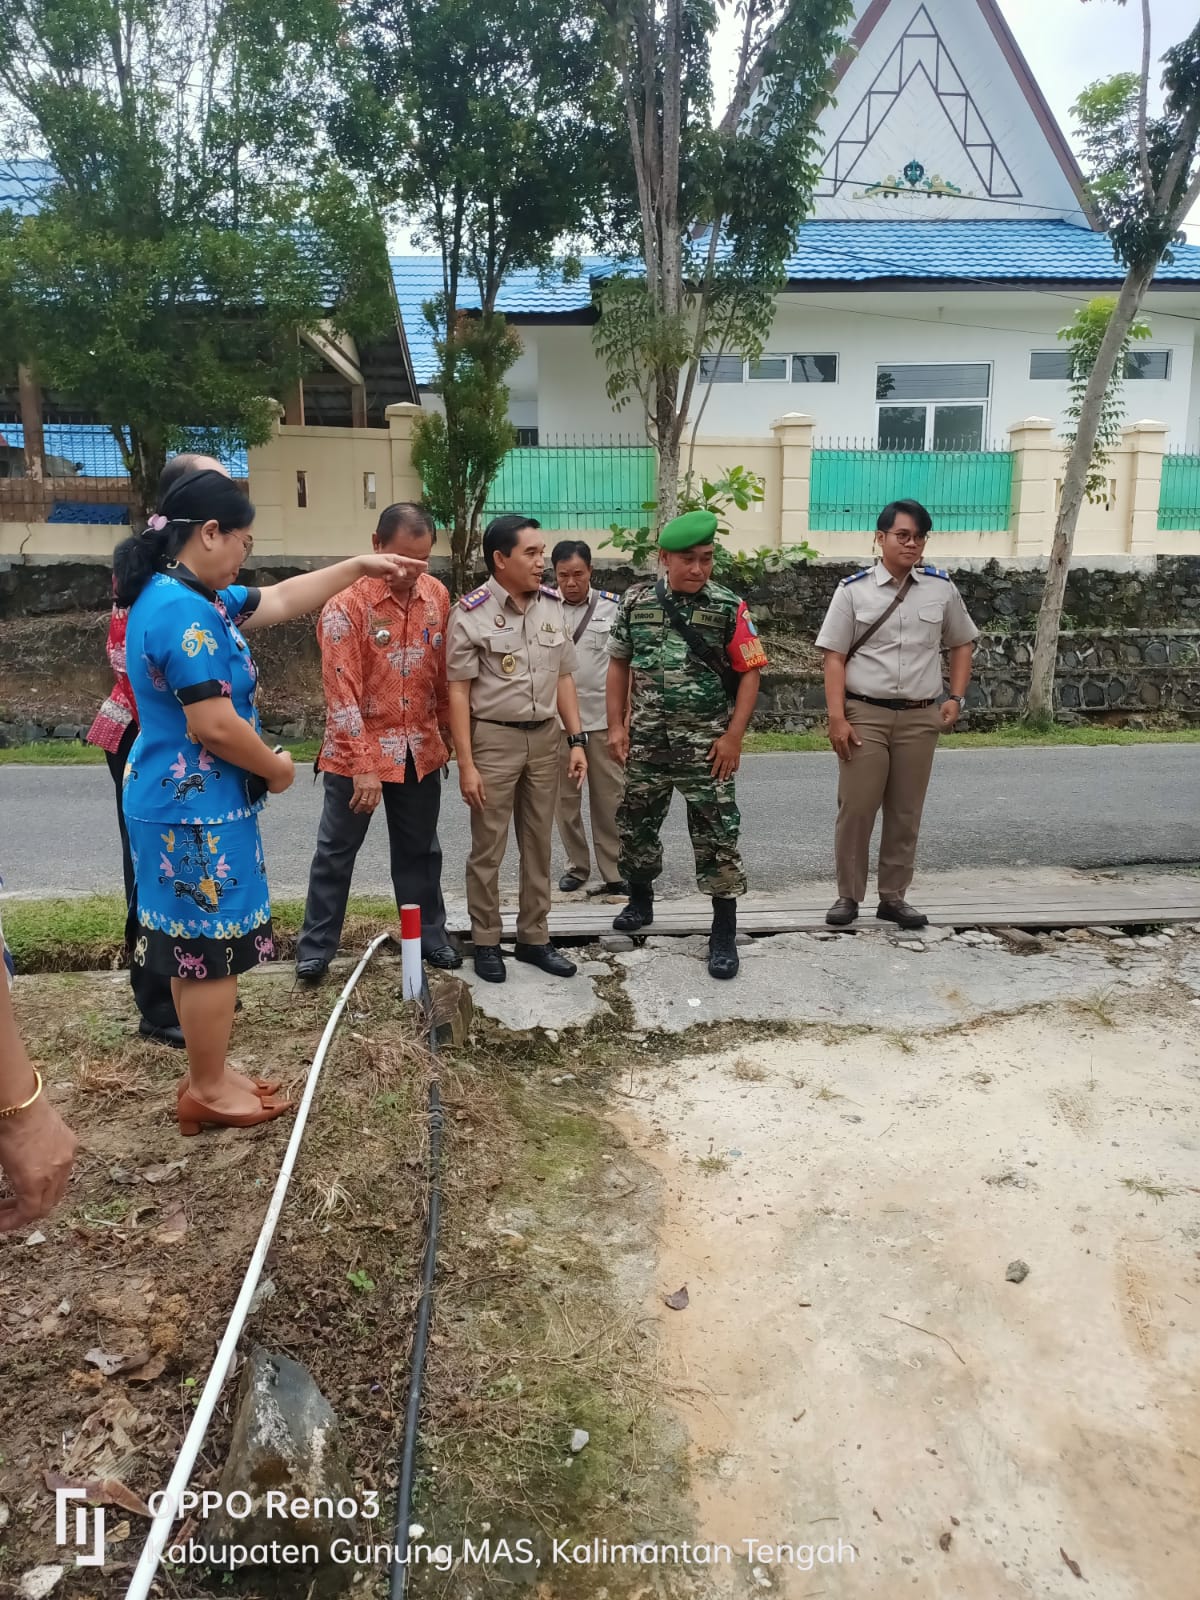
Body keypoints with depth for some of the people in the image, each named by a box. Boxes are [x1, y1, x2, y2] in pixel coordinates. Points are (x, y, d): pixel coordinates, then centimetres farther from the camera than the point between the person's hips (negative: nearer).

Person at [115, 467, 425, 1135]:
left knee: (197, 946, 17)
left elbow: (281, 600, 21)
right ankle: (209, 1090, 17)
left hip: (184, 803, 11)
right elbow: (216, 726, -26)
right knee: (212, 948, 2)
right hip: (196, 809, -11)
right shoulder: (185, 613, -23)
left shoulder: (191, 596, 10)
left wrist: (359, 567, 22)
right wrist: (276, 768, -9)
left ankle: (210, 1073, 30)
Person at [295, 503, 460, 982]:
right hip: (357, 749, -4)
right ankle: (316, 947, 21)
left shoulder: (437, 595, 0)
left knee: (419, 849, 16)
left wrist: (447, 734, 12)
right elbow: (342, 691, -20)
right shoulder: (347, 601, -16)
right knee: (336, 850, 8)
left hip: (420, 749, 4)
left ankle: (430, 936, 29)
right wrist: (362, 765, -23)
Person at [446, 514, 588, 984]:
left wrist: (577, 740, 4)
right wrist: (466, 764, -13)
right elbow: (458, 691, -9)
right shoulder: (471, 613, -10)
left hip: (544, 738, 5)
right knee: (488, 849, 4)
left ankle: (534, 938, 24)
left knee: (538, 845, 12)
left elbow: (563, 678, 10)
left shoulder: (553, 606, 5)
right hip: (493, 739, -5)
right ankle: (486, 943, 18)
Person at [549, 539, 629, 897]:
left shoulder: (613, 607, -1)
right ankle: (576, 866, 25)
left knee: (609, 798, 3)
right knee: (564, 797, 10)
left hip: (602, 717, -1)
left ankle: (615, 873, 10)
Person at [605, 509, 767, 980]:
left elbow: (750, 673, -5)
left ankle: (724, 933, 10)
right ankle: (640, 901, 39)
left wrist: (734, 735, -11)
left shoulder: (729, 608, -6)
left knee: (716, 836, -1)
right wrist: (617, 724, 5)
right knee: (634, 824, 15)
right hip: (646, 739, 3)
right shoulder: (635, 602, 2)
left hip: (706, 742, -3)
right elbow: (619, 663, 10)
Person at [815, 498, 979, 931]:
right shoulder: (853, 590, -2)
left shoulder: (941, 588, 6)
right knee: (855, 808, 0)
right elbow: (835, 657, -4)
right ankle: (848, 895, 14)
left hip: (920, 717, 3)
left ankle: (893, 896, 21)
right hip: (865, 714, -2)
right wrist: (837, 718, -11)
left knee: (906, 812, 8)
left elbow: (961, 644, 17)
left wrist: (955, 698, 6)